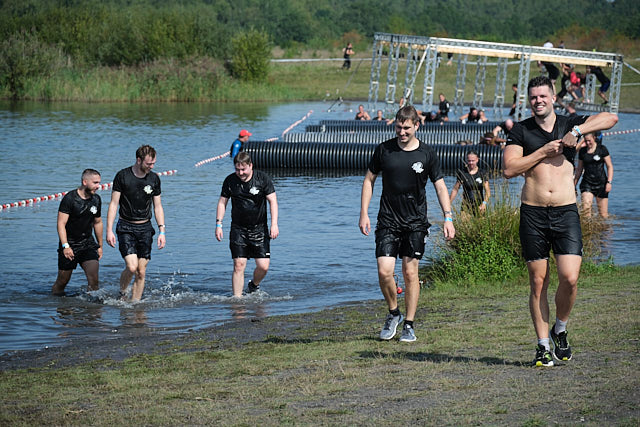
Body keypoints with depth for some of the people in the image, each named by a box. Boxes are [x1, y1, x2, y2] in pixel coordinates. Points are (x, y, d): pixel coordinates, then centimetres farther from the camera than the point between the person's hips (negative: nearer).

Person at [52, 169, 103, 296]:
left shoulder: (96, 200, 5)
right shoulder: (70, 198, -13)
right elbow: (61, 224, -17)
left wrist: (100, 245, 21)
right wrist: (65, 246, -25)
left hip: (88, 243, 4)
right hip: (70, 243, -4)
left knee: (93, 275, -15)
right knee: (62, 281, 4)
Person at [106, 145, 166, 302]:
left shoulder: (154, 179, 4)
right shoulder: (122, 176, -7)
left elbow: (158, 206, 11)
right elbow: (114, 204, -4)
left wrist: (162, 231, 3)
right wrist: (109, 230, -10)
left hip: (145, 229, 4)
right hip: (126, 228, -3)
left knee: (141, 272, 0)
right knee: (131, 267, -17)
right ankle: (122, 293, 10)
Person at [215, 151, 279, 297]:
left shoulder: (263, 178, -5)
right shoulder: (230, 180, 0)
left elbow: (272, 201, -6)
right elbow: (222, 202, 8)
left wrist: (274, 224, -15)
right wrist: (218, 224, 0)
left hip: (259, 229, -1)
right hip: (238, 229, 1)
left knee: (263, 266, -4)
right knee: (239, 266, -9)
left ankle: (254, 285, 27)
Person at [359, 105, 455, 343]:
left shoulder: (427, 154, -1)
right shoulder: (384, 150, 1)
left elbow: (440, 187, 5)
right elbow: (369, 180, 11)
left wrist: (448, 218, -4)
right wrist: (364, 213, 4)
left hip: (415, 223, 0)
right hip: (388, 221, 1)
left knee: (410, 273, 0)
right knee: (384, 271, -10)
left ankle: (409, 325, 10)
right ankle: (393, 313, 14)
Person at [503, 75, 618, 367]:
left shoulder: (569, 125, 8)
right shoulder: (521, 131, 6)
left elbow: (610, 118, -3)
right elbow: (508, 169, -5)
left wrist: (577, 131, -12)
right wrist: (544, 151, -8)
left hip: (566, 212, 0)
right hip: (533, 214, 0)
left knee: (570, 278, -12)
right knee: (538, 282, 2)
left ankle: (560, 329, 14)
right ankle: (543, 345, 12)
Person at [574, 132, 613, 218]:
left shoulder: (602, 149, -1)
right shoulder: (582, 151, 8)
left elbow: (610, 166, 1)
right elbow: (579, 169, 17)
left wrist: (609, 182, -10)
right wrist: (574, 185, 15)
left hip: (601, 183, -1)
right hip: (587, 183, 1)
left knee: (603, 214, -1)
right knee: (586, 209, -19)